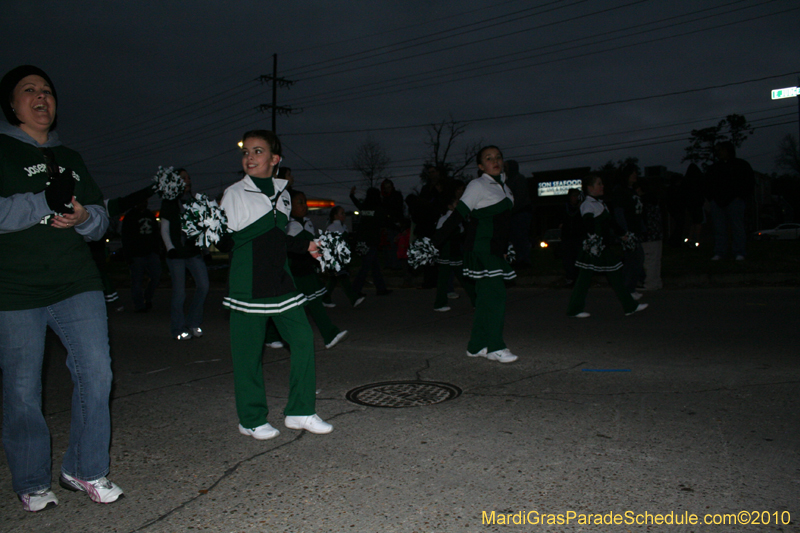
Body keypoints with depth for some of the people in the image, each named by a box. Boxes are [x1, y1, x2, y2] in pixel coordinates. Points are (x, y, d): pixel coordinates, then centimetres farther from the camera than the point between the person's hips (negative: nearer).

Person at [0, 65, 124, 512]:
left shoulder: (71, 158, 19)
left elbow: (101, 218, 17)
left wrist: (84, 217, -5)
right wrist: (47, 204, -13)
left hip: (78, 284, 4)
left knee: (96, 373, -3)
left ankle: (86, 470, 15)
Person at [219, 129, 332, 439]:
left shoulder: (282, 193, 12)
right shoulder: (234, 194, -3)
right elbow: (226, 241, -9)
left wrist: (306, 246, 21)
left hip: (280, 281, 5)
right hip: (247, 284, -5)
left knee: (302, 338, 1)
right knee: (249, 351, 1)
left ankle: (299, 412, 14)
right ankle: (252, 420, 18)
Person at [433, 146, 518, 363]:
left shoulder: (503, 186, 16)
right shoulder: (477, 185, -8)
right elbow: (457, 216, -14)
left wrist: (504, 248, 23)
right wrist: (434, 243, -18)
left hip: (495, 250, 8)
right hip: (480, 248, -8)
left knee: (486, 296, 10)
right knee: (495, 294, -10)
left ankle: (477, 346, 18)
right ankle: (495, 347, -1)